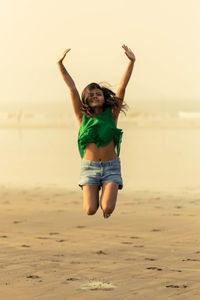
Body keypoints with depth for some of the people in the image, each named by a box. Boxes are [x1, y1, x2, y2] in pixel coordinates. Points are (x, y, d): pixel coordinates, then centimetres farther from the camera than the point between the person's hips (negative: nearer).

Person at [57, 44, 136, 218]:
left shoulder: (112, 114, 2)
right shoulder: (83, 116, 2)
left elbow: (122, 87, -6)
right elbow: (72, 89, -5)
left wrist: (131, 62, -13)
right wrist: (60, 65, -11)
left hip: (111, 166, 0)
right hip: (89, 166, 0)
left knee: (108, 209, -17)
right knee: (90, 210, -11)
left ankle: (106, 195, 21)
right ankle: (95, 191, 25)